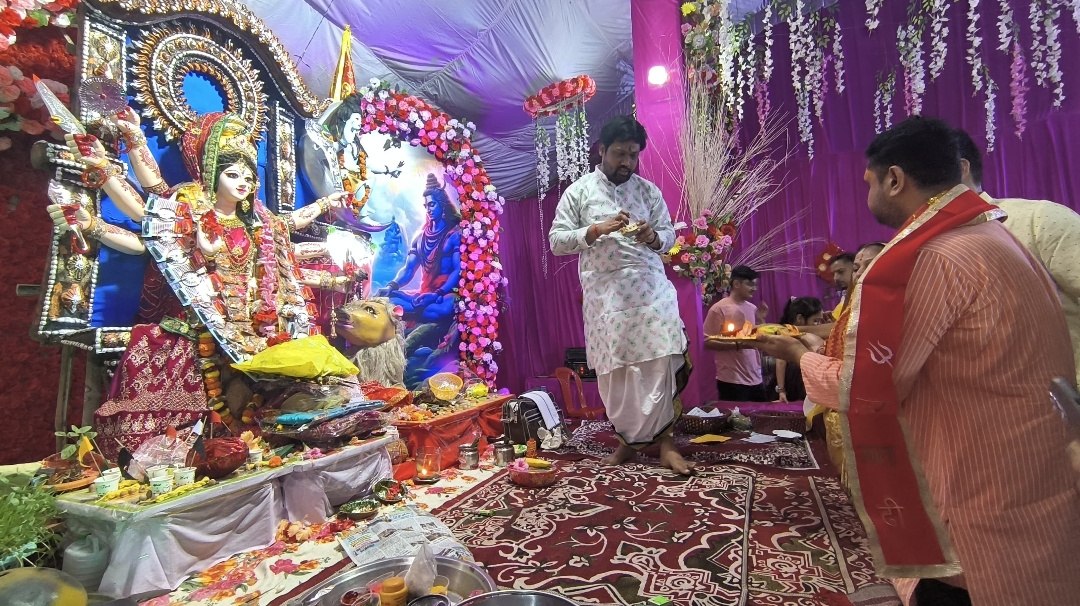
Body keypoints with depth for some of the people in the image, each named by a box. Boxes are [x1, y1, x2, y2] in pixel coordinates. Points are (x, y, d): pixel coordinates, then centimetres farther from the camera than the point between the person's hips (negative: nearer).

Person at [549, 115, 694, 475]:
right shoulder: (578, 191, 5)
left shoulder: (649, 190, 11)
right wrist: (596, 230, -15)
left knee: (660, 362, -6)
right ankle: (629, 438, 20)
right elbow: (556, 241, -1)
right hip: (604, 293, -1)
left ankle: (663, 440, 4)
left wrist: (653, 237, -11)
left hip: (650, 287, 2)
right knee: (613, 370, 3)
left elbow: (669, 235, 13)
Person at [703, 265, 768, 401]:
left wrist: (760, 319, 1)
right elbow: (708, 343, -12)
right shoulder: (719, 309, -10)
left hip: (755, 379, 7)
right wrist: (737, 345, -22)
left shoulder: (752, 308, 10)